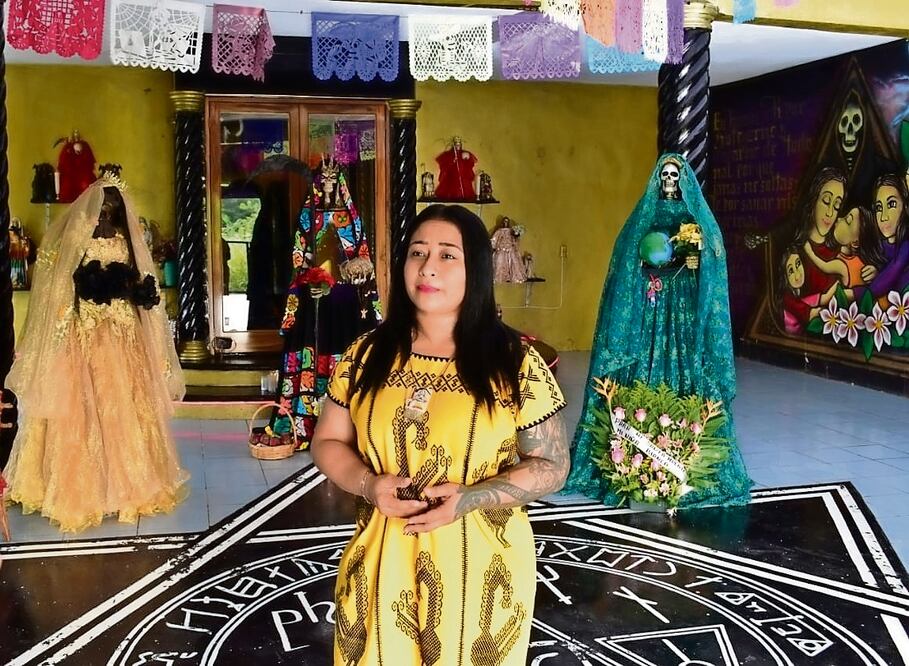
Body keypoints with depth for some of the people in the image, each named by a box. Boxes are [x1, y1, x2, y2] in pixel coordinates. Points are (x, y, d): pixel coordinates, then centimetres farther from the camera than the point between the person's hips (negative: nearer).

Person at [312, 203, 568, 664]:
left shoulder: (516, 365, -8)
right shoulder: (367, 355, 0)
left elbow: (551, 466, -4)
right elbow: (328, 443, 8)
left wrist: (470, 498, -18)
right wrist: (368, 484, -12)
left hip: (479, 566, -2)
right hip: (384, 563, 2)